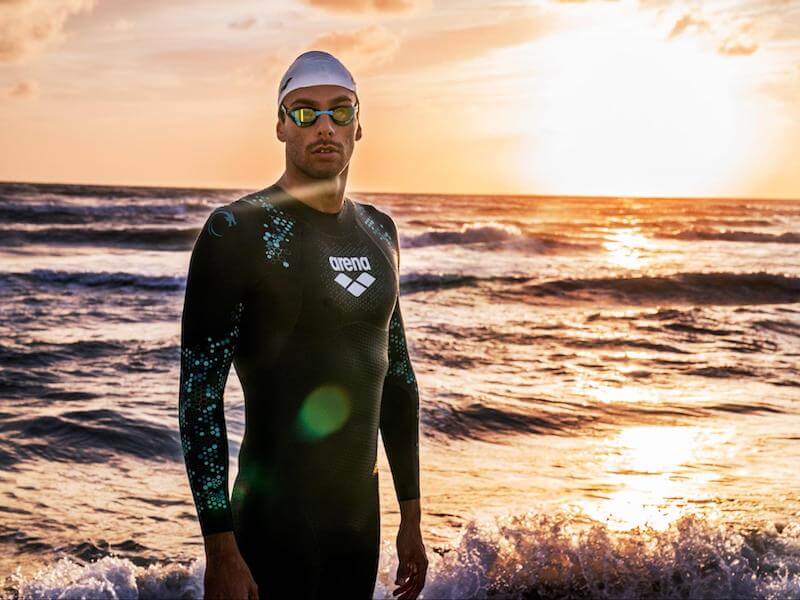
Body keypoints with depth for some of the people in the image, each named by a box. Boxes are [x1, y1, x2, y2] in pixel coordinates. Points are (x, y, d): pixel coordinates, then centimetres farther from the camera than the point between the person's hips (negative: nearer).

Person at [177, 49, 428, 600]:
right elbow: (199, 393, -15)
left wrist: (411, 517, 13)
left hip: (361, 511, 6)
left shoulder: (378, 231, 8)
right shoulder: (238, 231, -12)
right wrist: (221, 549, -18)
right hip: (274, 519, -6)